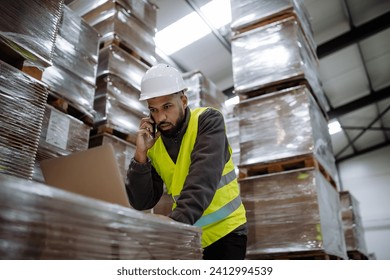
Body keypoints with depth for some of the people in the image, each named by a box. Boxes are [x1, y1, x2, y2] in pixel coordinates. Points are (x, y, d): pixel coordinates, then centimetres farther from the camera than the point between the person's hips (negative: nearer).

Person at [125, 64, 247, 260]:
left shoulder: (208, 121, -13)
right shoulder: (153, 144, -2)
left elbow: (202, 182, -28)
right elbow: (141, 203, -6)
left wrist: (174, 224, -41)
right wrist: (141, 155, -17)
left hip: (225, 230, -3)